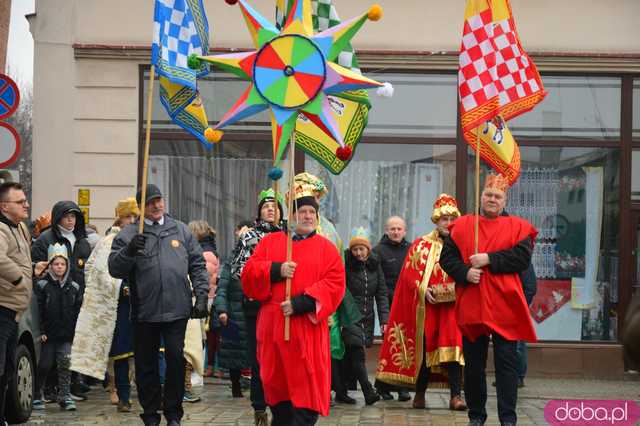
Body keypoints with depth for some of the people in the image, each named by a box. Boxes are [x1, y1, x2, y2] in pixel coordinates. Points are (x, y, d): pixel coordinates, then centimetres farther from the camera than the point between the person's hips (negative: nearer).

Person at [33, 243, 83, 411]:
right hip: (49, 334, -2)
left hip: (67, 334, 2)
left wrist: (77, 331, 1)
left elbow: (78, 311, 8)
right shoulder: (42, 285, -1)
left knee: (65, 365, -3)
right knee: (45, 365, 3)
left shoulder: (74, 287, 8)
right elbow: (38, 311, -5)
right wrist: (41, 331, -11)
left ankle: (65, 397, 4)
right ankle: (37, 396, 17)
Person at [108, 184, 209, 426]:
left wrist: (201, 297, 5)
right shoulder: (129, 234, 4)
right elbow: (114, 269, -4)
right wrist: (129, 251, -22)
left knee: (176, 358, -2)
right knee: (146, 364, 5)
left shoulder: (181, 230, 11)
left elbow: (197, 266, 13)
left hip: (177, 309, 1)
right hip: (144, 311, -1)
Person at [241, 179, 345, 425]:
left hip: (307, 332, -2)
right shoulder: (270, 242, 13)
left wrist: (300, 304, -16)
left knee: (306, 392, -6)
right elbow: (249, 274, 5)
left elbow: (334, 284, -6)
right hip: (273, 329, 2)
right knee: (277, 386, 9)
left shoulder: (326, 248, 6)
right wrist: (276, 270, -13)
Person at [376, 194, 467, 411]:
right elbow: (410, 272, 3)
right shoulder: (421, 245, 9)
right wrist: (423, 290, -11)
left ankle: (455, 396, -13)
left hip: (453, 305, 0)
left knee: (453, 346, -12)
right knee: (425, 347, 3)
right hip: (427, 305, 0)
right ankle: (419, 393, 15)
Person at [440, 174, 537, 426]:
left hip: (504, 307, -2)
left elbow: (523, 257, -9)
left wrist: (489, 260, -15)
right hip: (471, 307, 2)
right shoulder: (462, 226, 10)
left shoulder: (517, 227, 5)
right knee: (473, 364, 9)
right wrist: (465, 273, -13)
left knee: (506, 363, -3)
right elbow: (447, 257, 5)